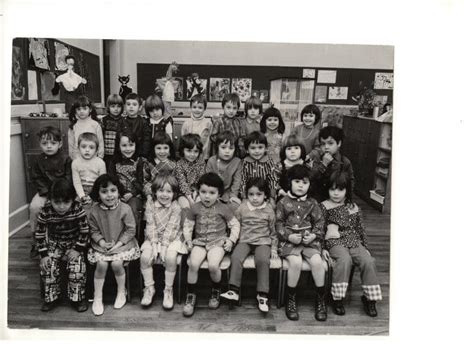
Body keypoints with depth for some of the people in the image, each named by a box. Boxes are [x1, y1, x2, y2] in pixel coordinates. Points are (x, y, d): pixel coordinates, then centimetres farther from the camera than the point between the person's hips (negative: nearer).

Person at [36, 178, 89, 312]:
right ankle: (51, 297, 5)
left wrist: (78, 249, -18)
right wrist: (44, 254, -13)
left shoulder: (77, 209, -23)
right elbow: (40, 234, -8)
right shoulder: (46, 211, -19)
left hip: (74, 243, -2)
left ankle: (78, 298, -2)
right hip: (54, 243, 2)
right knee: (48, 265, -17)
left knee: (76, 265, -21)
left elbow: (84, 231, -14)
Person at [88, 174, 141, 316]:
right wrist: (102, 242, -14)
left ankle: (121, 292, 5)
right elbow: (94, 231, 2)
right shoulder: (95, 211, -7)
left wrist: (118, 244, -16)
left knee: (116, 263, -22)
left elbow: (130, 230, -9)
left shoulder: (125, 209, -14)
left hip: (122, 244, -2)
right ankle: (97, 298, -2)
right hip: (102, 245, 2)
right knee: (101, 264, -20)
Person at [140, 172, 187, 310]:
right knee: (145, 257, -21)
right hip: (153, 239, 3)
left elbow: (171, 229, -13)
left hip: (171, 239, -2)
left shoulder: (176, 207, -10)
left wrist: (163, 246, -19)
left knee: (171, 257, -28)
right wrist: (154, 244, -15)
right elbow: (150, 226, -6)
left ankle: (168, 290, -5)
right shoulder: (150, 204, -3)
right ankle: (149, 288, 2)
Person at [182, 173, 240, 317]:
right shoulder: (195, 208, 3)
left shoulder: (223, 209, -1)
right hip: (199, 241, 2)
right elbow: (187, 225, 9)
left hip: (218, 242, -2)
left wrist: (231, 240, -6)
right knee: (193, 264, -25)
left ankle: (216, 291, 4)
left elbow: (235, 225, 5)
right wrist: (188, 239, -5)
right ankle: (190, 296, -4)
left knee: (213, 265, -28)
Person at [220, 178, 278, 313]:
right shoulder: (242, 208, 4)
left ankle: (262, 295, -18)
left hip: (263, 242, -1)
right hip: (244, 241, 2)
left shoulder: (269, 210, 2)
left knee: (263, 260, -28)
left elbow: (273, 230, 9)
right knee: (236, 257, -26)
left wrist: (274, 248, 6)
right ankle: (233, 291, -19)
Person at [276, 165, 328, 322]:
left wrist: (314, 235, -9)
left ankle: (320, 299, -3)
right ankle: (290, 299, -9)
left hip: (310, 240, 2)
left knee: (317, 261, -24)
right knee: (295, 262, -30)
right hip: (289, 240, -2)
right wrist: (289, 236, -13)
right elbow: (279, 223, 2)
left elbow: (319, 222, 10)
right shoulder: (283, 202, 5)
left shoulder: (312, 203, 11)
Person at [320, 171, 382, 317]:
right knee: (344, 259, -34)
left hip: (355, 242, 4)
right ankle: (337, 298, -20)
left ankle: (369, 298, -4)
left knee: (368, 261, -22)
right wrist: (322, 248, -11)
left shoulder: (354, 208, 13)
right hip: (335, 243, -4)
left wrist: (366, 248, 13)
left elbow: (360, 229, 18)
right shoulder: (324, 207, 1)